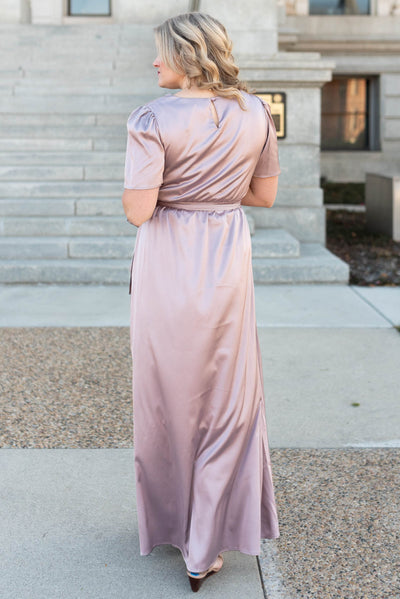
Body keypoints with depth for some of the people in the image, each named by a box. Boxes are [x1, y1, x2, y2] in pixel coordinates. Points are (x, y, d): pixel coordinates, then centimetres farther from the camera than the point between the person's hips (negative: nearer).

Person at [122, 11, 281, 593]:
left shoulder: (153, 119, -13)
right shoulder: (255, 113, 1)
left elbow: (138, 211, -16)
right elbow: (265, 194, 8)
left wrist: (164, 185, 5)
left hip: (167, 265, -2)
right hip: (228, 262, 3)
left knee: (168, 395, 15)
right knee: (227, 401, 10)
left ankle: (171, 522, 32)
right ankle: (206, 548, 14)